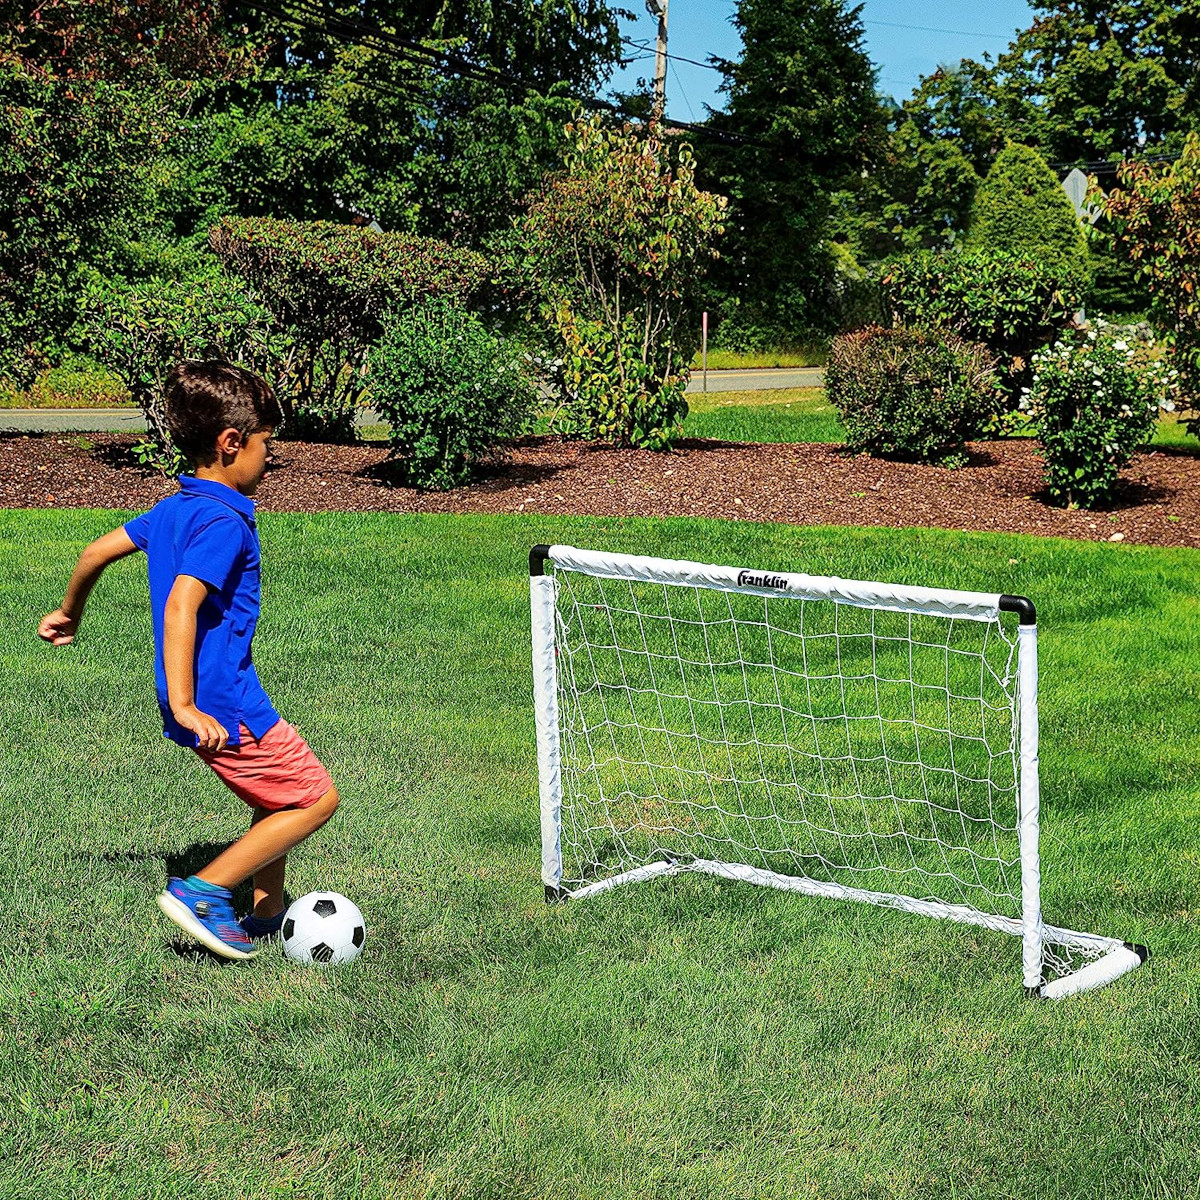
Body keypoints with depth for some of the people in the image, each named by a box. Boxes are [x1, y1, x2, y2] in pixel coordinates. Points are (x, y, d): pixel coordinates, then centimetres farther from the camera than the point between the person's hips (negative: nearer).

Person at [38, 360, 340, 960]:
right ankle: (202, 890, -1)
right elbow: (181, 605, -30)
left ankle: (265, 916, 27)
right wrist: (183, 705, -31)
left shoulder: (174, 508, 9)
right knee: (316, 798, -1)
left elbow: (95, 551, 18)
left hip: (205, 700, 10)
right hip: (225, 705, -9)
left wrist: (69, 613, 35)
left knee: (278, 800, 21)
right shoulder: (224, 522, -19)